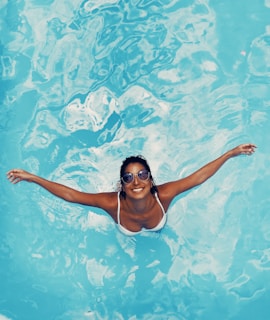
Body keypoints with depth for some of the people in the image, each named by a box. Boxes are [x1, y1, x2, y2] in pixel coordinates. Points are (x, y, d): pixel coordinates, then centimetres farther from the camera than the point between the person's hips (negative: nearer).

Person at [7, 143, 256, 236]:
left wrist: (231, 153, -38)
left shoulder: (163, 196, -43)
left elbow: (199, 177, -37)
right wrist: (31, 177, -41)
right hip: (128, 247, 0)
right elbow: (69, 194, -40)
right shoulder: (113, 203, -45)